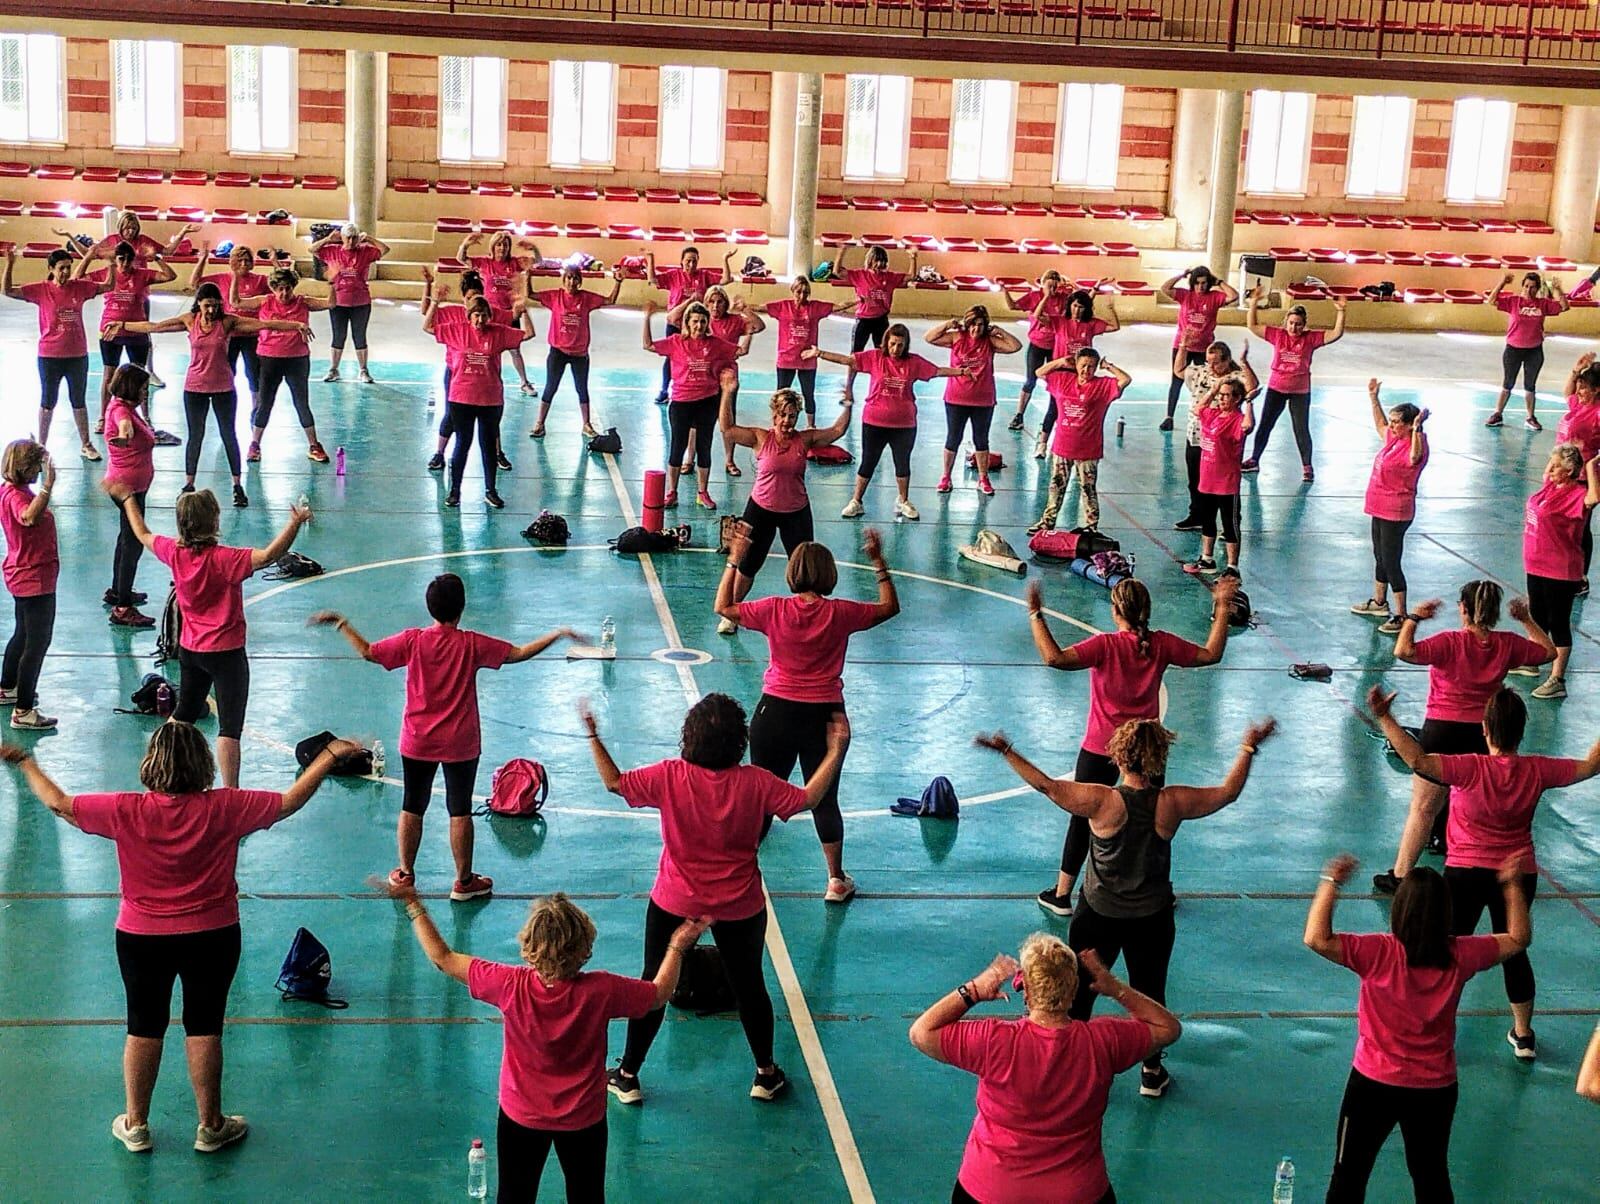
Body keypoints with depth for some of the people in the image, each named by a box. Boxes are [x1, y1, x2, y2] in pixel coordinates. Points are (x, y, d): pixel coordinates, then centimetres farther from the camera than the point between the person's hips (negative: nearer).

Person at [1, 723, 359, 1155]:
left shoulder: (126, 811, -16)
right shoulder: (225, 808, -16)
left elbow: (59, 803, -6)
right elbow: (291, 800, -7)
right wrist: (329, 756, 4)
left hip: (141, 939, 1)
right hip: (211, 937, 0)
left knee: (144, 1027, 14)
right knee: (204, 1027, 11)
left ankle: (135, 1125, 26)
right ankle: (210, 1126, 22)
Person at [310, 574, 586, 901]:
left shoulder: (412, 641, -9)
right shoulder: (472, 645, -12)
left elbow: (368, 652, -1)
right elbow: (520, 653, -9)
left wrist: (340, 623, 12)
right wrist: (558, 634, 1)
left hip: (417, 742, 2)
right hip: (460, 745, -2)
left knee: (412, 807, 14)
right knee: (460, 810, 6)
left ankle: (404, 874, 24)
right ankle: (464, 881, 13)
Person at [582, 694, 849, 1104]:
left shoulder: (669, 776, -18)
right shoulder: (756, 783, -15)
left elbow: (614, 782, -8)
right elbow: (808, 798, -4)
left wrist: (593, 736, 1)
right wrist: (836, 750, 2)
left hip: (675, 904, -1)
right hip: (740, 907, 1)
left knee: (653, 985, 14)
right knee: (749, 986, 19)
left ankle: (627, 1076, 23)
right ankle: (766, 1074, 32)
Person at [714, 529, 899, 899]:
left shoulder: (774, 610, -10)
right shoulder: (841, 613, -9)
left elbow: (723, 607, 4)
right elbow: (890, 607, 7)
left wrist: (734, 560, 7)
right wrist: (879, 563, 12)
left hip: (776, 712, 0)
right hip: (825, 716, 0)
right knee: (825, 799, 12)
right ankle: (836, 880, 21)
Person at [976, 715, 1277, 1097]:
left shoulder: (1103, 801, -24)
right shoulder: (1172, 803, -15)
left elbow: (1045, 784, -22)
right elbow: (1228, 792, -1)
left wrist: (1005, 750, -14)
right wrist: (1249, 748, 12)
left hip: (1098, 915, -2)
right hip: (1152, 919, 2)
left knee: (1079, 992, 16)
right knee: (1150, 994, 20)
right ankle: (1152, 1072, 31)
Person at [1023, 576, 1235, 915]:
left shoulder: (1104, 645, -19)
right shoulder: (1162, 645, -8)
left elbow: (1054, 658, -32)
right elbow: (1211, 654, 3)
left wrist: (1036, 615, -27)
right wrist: (1222, 608, 8)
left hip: (1100, 750, -3)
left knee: (1083, 819, 10)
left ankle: (1061, 894, 17)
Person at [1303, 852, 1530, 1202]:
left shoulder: (1380, 952, -23)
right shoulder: (1461, 955, -11)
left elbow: (1316, 939, -31)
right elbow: (1518, 939, 4)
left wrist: (1330, 883, -24)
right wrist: (1512, 886, 9)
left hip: (1374, 1085, -3)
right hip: (1436, 1090, 4)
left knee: (1349, 1175, 12)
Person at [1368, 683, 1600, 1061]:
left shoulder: (1471, 769, -23)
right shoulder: (1538, 771, -11)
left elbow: (1418, 760, -33)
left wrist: (1384, 718, -30)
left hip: (1465, 873, -3)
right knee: (1514, 951, 20)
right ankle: (1523, 1035, 28)